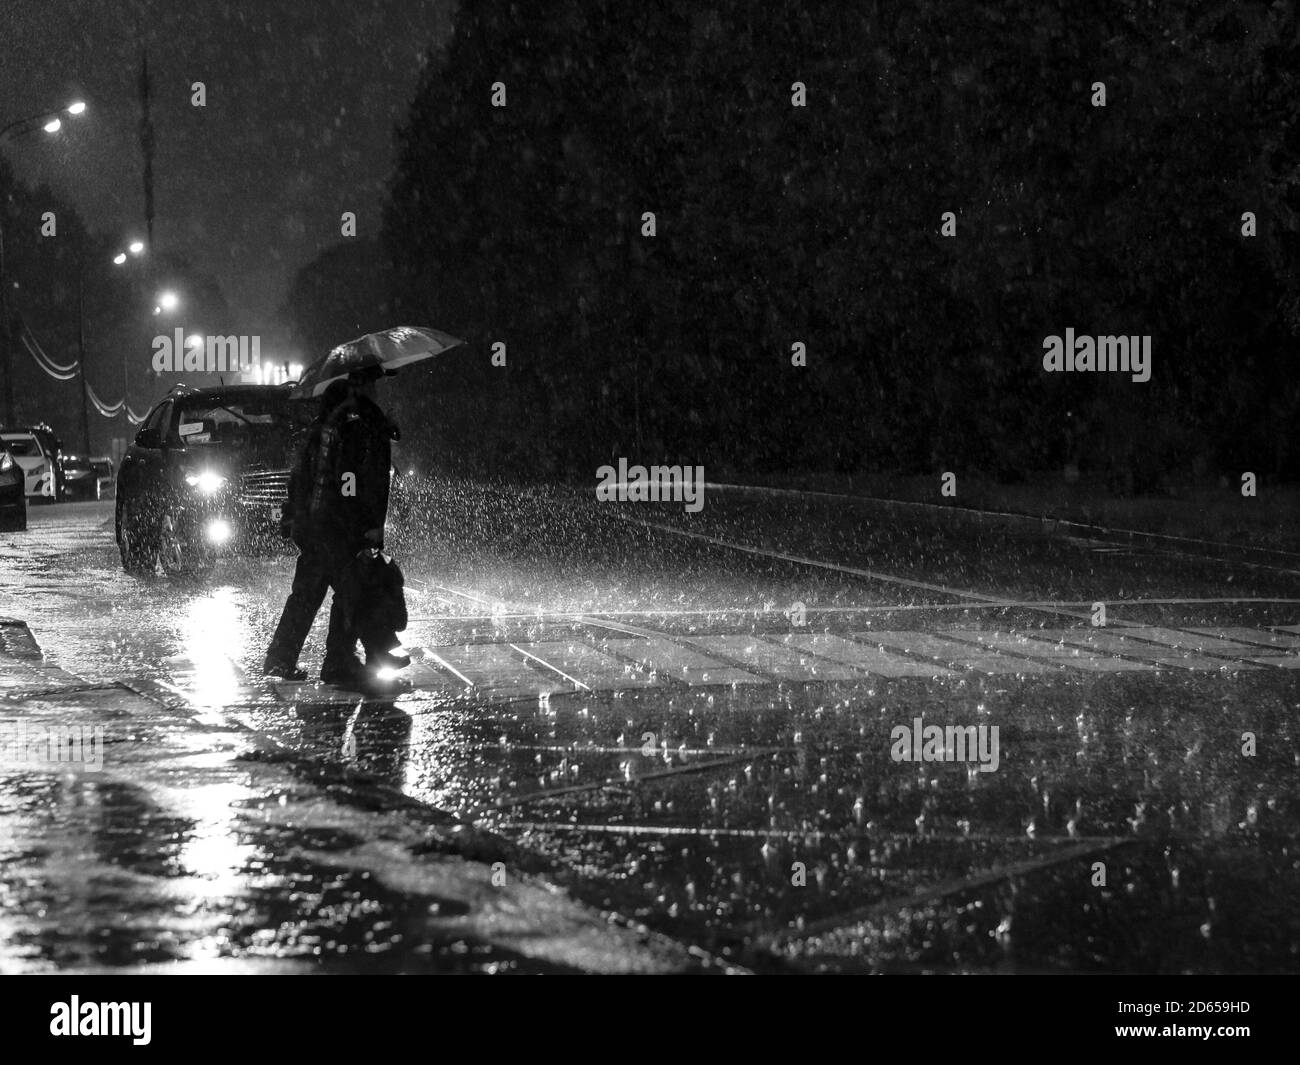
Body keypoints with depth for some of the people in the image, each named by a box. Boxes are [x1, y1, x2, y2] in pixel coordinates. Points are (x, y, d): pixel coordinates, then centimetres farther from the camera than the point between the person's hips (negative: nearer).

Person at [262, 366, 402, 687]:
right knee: (351, 591, -3)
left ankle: (280, 659, 20)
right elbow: (372, 479, -17)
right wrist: (375, 524, -18)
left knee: (306, 591, 15)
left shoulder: (324, 422, 15)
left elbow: (301, 474, 20)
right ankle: (339, 663, -4)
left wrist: (292, 515, 25)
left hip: (311, 519, 9)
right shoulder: (365, 421, -11)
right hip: (346, 524, -9)